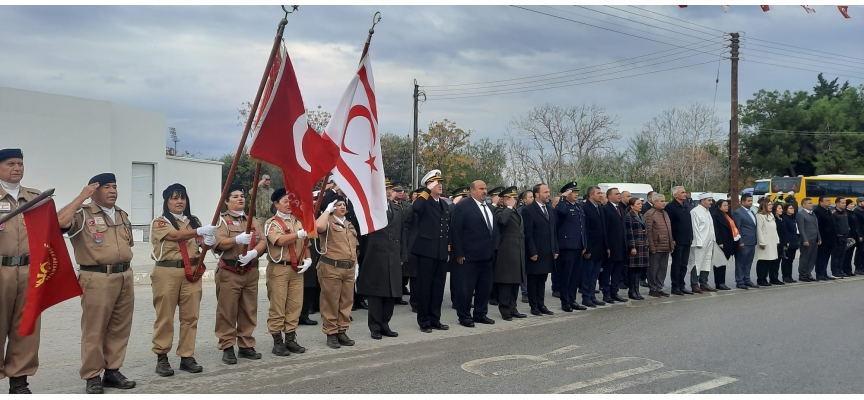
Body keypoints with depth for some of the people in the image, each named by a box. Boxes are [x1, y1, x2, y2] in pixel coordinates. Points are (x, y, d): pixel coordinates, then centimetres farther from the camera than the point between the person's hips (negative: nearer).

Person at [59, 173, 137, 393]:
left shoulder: (123, 215, 16)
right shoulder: (83, 214, -5)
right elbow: (60, 221, -25)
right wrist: (82, 197, -17)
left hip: (125, 276, 7)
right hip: (98, 278, -6)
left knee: (120, 328, 10)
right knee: (94, 330, -2)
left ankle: (113, 371, 20)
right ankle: (92, 377, 7)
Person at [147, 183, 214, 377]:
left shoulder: (193, 221, 13)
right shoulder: (160, 222, -3)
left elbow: (203, 244, 5)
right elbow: (175, 235, -22)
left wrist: (209, 241, -20)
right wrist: (200, 231, -38)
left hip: (192, 272, 4)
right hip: (167, 272, -4)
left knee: (190, 316, 5)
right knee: (165, 317, 1)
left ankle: (187, 357, 12)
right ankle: (162, 358, 10)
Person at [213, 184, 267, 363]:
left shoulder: (253, 220, 15)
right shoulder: (222, 219, 0)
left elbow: (263, 242, 2)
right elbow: (219, 243, -16)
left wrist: (253, 252, -19)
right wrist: (238, 239, -34)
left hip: (251, 272, 5)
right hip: (229, 272, -5)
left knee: (249, 311, 8)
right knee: (227, 311, -3)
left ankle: (246, 346, 18)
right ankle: (227, 348, 4)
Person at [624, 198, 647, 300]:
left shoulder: (641, 216, 17)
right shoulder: (628, 217, -8)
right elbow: (629, 233, -13)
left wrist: (646, 244, 17)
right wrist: (632, 247, -17)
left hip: (643, 246, 8)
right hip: (634, 246, -8)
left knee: (639, 268, 8)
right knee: (633, 268, -4)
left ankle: (636, 290, 14)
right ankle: (632, 291, 2)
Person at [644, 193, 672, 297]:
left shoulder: (665, 213, 17)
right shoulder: (650, 214, -9)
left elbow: (669, 229, 21)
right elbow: (648, 232, -13)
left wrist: (671, 243, 15)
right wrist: (652, 246, -17)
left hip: (666, 247, 8)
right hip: (656, 247, -8)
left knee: (663, 269, 11)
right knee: (653, 269, 0)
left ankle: (659, 288, 19)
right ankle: (652, 289, 8)